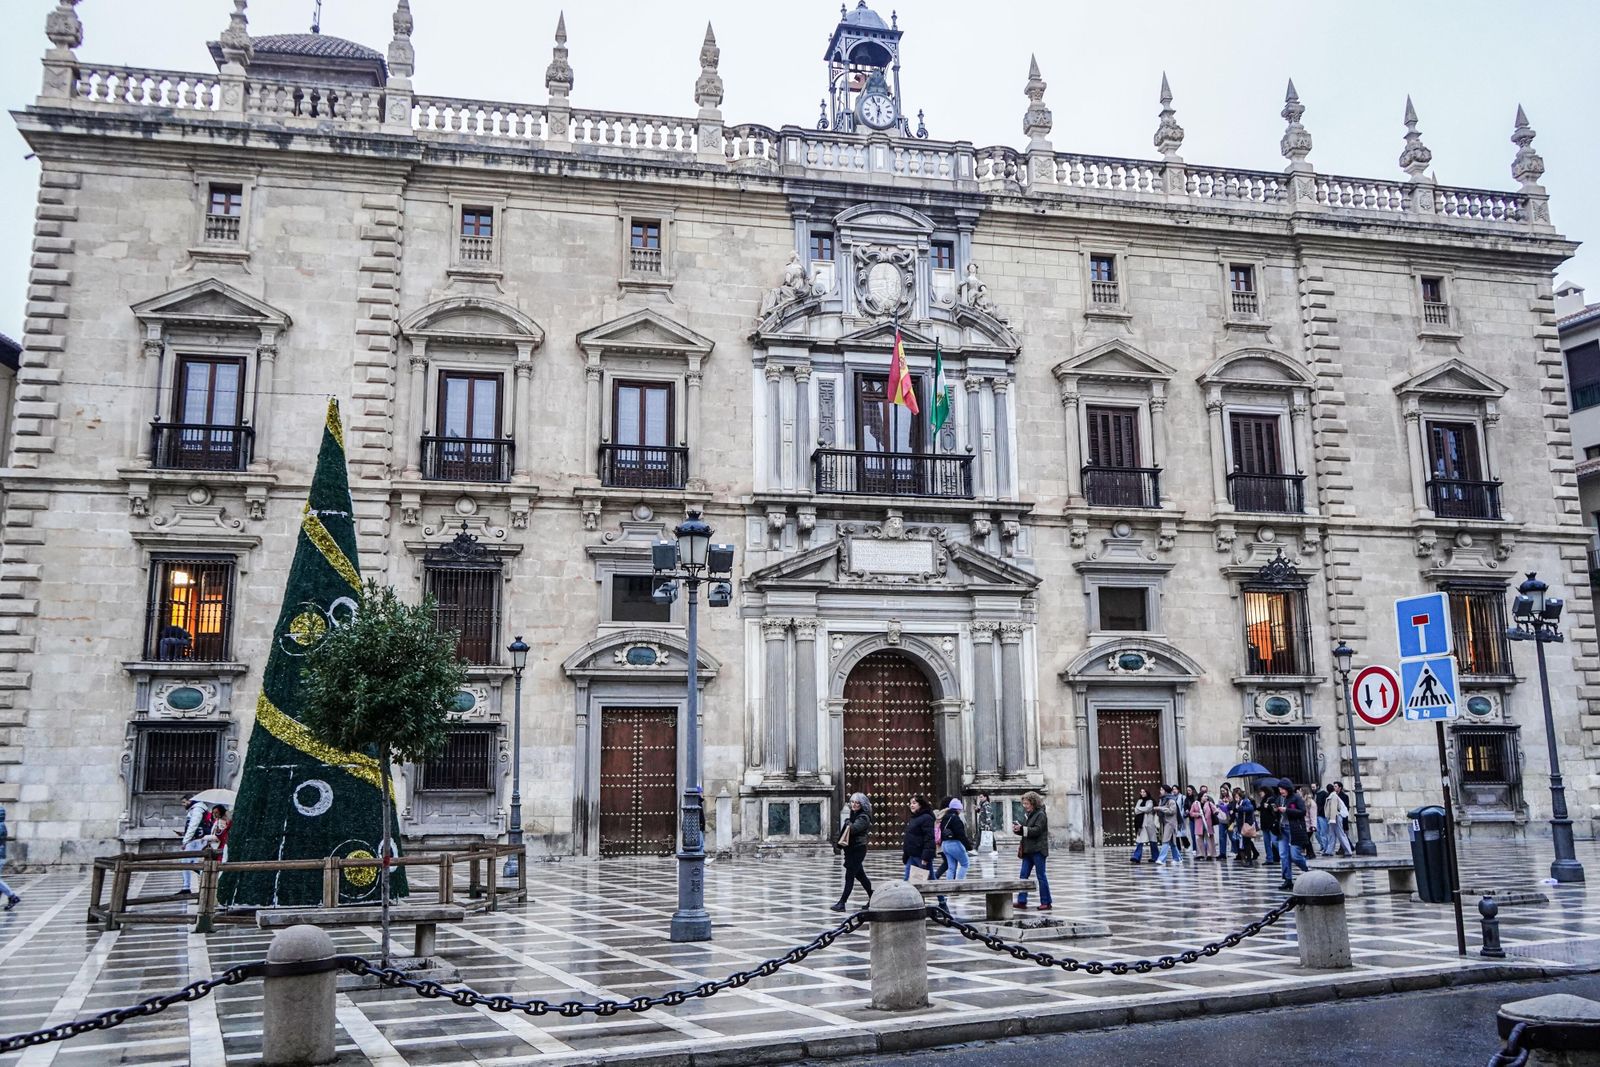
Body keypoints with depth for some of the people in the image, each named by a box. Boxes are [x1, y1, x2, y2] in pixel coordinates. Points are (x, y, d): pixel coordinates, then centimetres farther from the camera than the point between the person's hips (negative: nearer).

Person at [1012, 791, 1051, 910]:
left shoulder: (1040, 815, -10)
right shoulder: (1027, 815, 14)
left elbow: (1037, 830, -19)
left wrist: (1022, 828, -23)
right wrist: (1016, 829, -2)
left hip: (1038, 850, -8)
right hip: (1028, 850, 8)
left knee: (1041, 876, 0)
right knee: (1023, 875, 4)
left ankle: (1046, 902, 8)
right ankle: (1022, 901, 6)